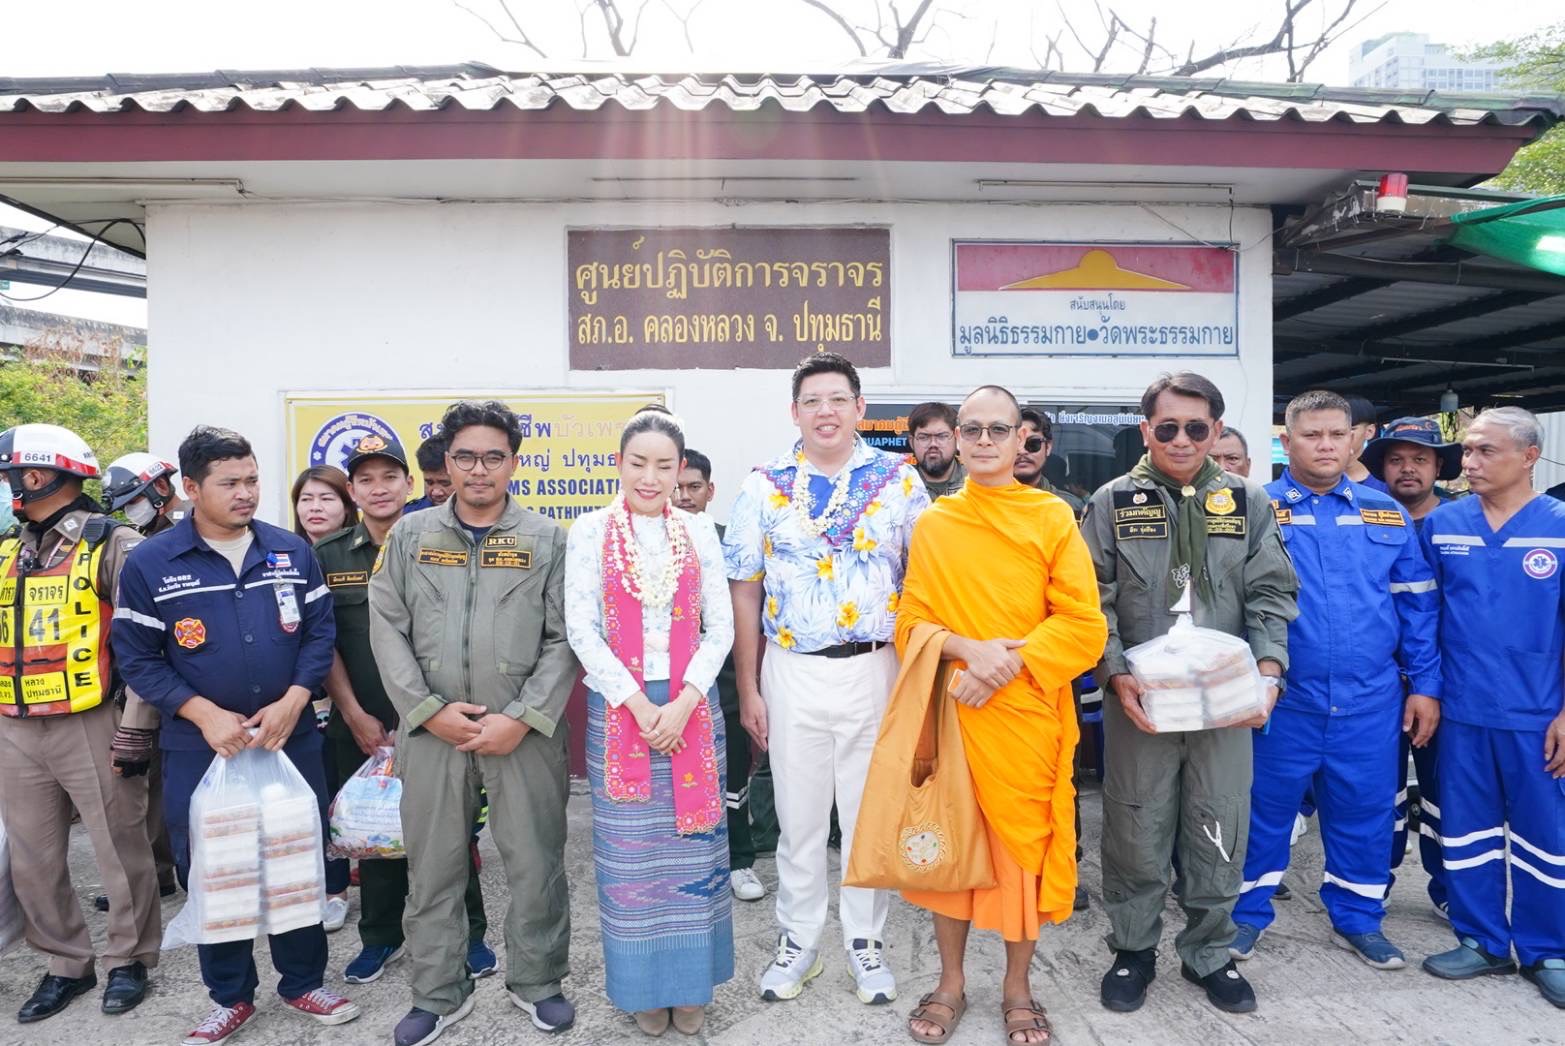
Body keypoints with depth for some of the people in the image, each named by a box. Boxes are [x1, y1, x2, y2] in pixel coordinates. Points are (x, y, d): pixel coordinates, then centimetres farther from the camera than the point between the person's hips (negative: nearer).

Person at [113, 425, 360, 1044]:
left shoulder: (292, 551, 1)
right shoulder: (149, 564, -5)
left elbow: (319, 632, 2)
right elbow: (137, 657, -5)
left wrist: (291, 703, -12)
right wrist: (206, 715, -15)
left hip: (291, 740, 2)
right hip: (199, 748, -1)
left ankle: (303, 982, 30)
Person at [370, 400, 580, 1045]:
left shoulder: (547, 540, 2)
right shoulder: (410, 535, 7)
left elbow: (564, 640, -2)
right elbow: (388, 631, 2)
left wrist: (520, 719, -11)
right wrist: (429, 710, -8)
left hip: (525, 730, -1)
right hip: (431, 728, 2)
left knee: (536, 862, 8)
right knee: (433, 865, 12)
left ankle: (537, 982, 29)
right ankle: (439, 993, 31)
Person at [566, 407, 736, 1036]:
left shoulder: (699, 532, 4)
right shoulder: (590, 531, 0)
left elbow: (720, 628, 2)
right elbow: (581, 629, -6)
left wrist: (684, 702, -11)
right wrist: (638, 704, -12)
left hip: (691, 707, 2)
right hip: (618, 708, -1)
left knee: (692, 844, 8)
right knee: (630, 850, 7)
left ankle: (692, 981, 26)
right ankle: (644, 984, 25)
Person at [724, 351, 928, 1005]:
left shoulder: (900, 481, 0)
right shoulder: (764, 487, 1)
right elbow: (744, 591, 3)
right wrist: (748, 691, 1)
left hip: (877, 671, 0)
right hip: (792, 674, 1)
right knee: (798, 817, 13)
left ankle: (866, 943, 32)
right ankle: (797, 943, 32)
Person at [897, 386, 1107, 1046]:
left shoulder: (1054, 518, -1)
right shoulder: (931, 524, 4)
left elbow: (1084, 627, -6)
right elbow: (912, 624, 1)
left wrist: (1006, 664, -17)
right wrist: (969, 649, -18)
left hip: (1027, 718, -1)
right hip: (948, 715, 1)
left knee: (1025, 846, 9)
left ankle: (1017, 987, 31)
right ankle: (950, 983, 31)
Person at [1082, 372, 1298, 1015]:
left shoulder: (1248, 503, 7)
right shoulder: (1113, 502, 1)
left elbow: (1270, 595, 5)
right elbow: (1094, 600, -3)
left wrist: (1268, 667, -11)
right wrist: (1117, 675, -14)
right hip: (1139, 699, -1)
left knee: (1220, 835, 11)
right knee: (1136, 833, 8)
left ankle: (1208, 954, 32)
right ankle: (1133, 950, 28)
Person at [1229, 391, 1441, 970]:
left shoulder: (1386, 514, 7)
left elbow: (1416, 604, 9)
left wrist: (1425, 684, 5)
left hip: (1370, 702, 3)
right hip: (1282, 700, -2)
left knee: (1365, 812, 14)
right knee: (1266, 809, 10)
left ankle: (1358, 918, 34)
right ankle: (1248, 913, 27)